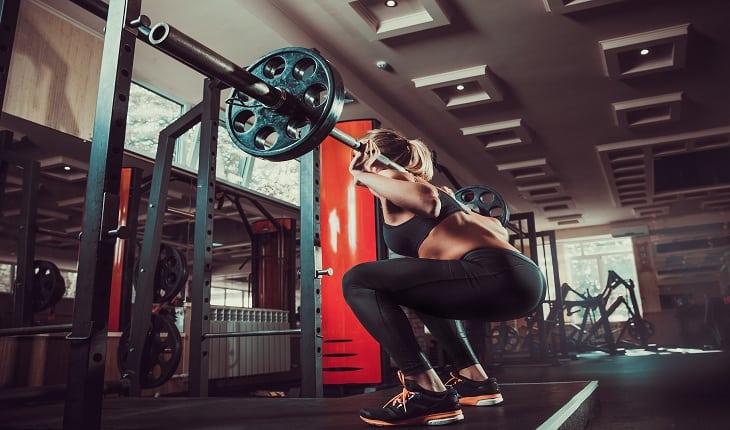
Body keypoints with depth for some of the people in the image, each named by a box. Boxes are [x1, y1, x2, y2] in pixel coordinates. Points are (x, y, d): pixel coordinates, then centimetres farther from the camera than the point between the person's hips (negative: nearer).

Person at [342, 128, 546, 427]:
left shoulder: (388, 176, 7)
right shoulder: (413, 182, 28)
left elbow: (426, 200, -19)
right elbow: (499, 230, 30)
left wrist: (363, 175, -7)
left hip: (495, 275, -9)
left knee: (359, 281, -9)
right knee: (422, 290, 36)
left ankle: (429, 392, -11)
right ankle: (474, 380, 27)